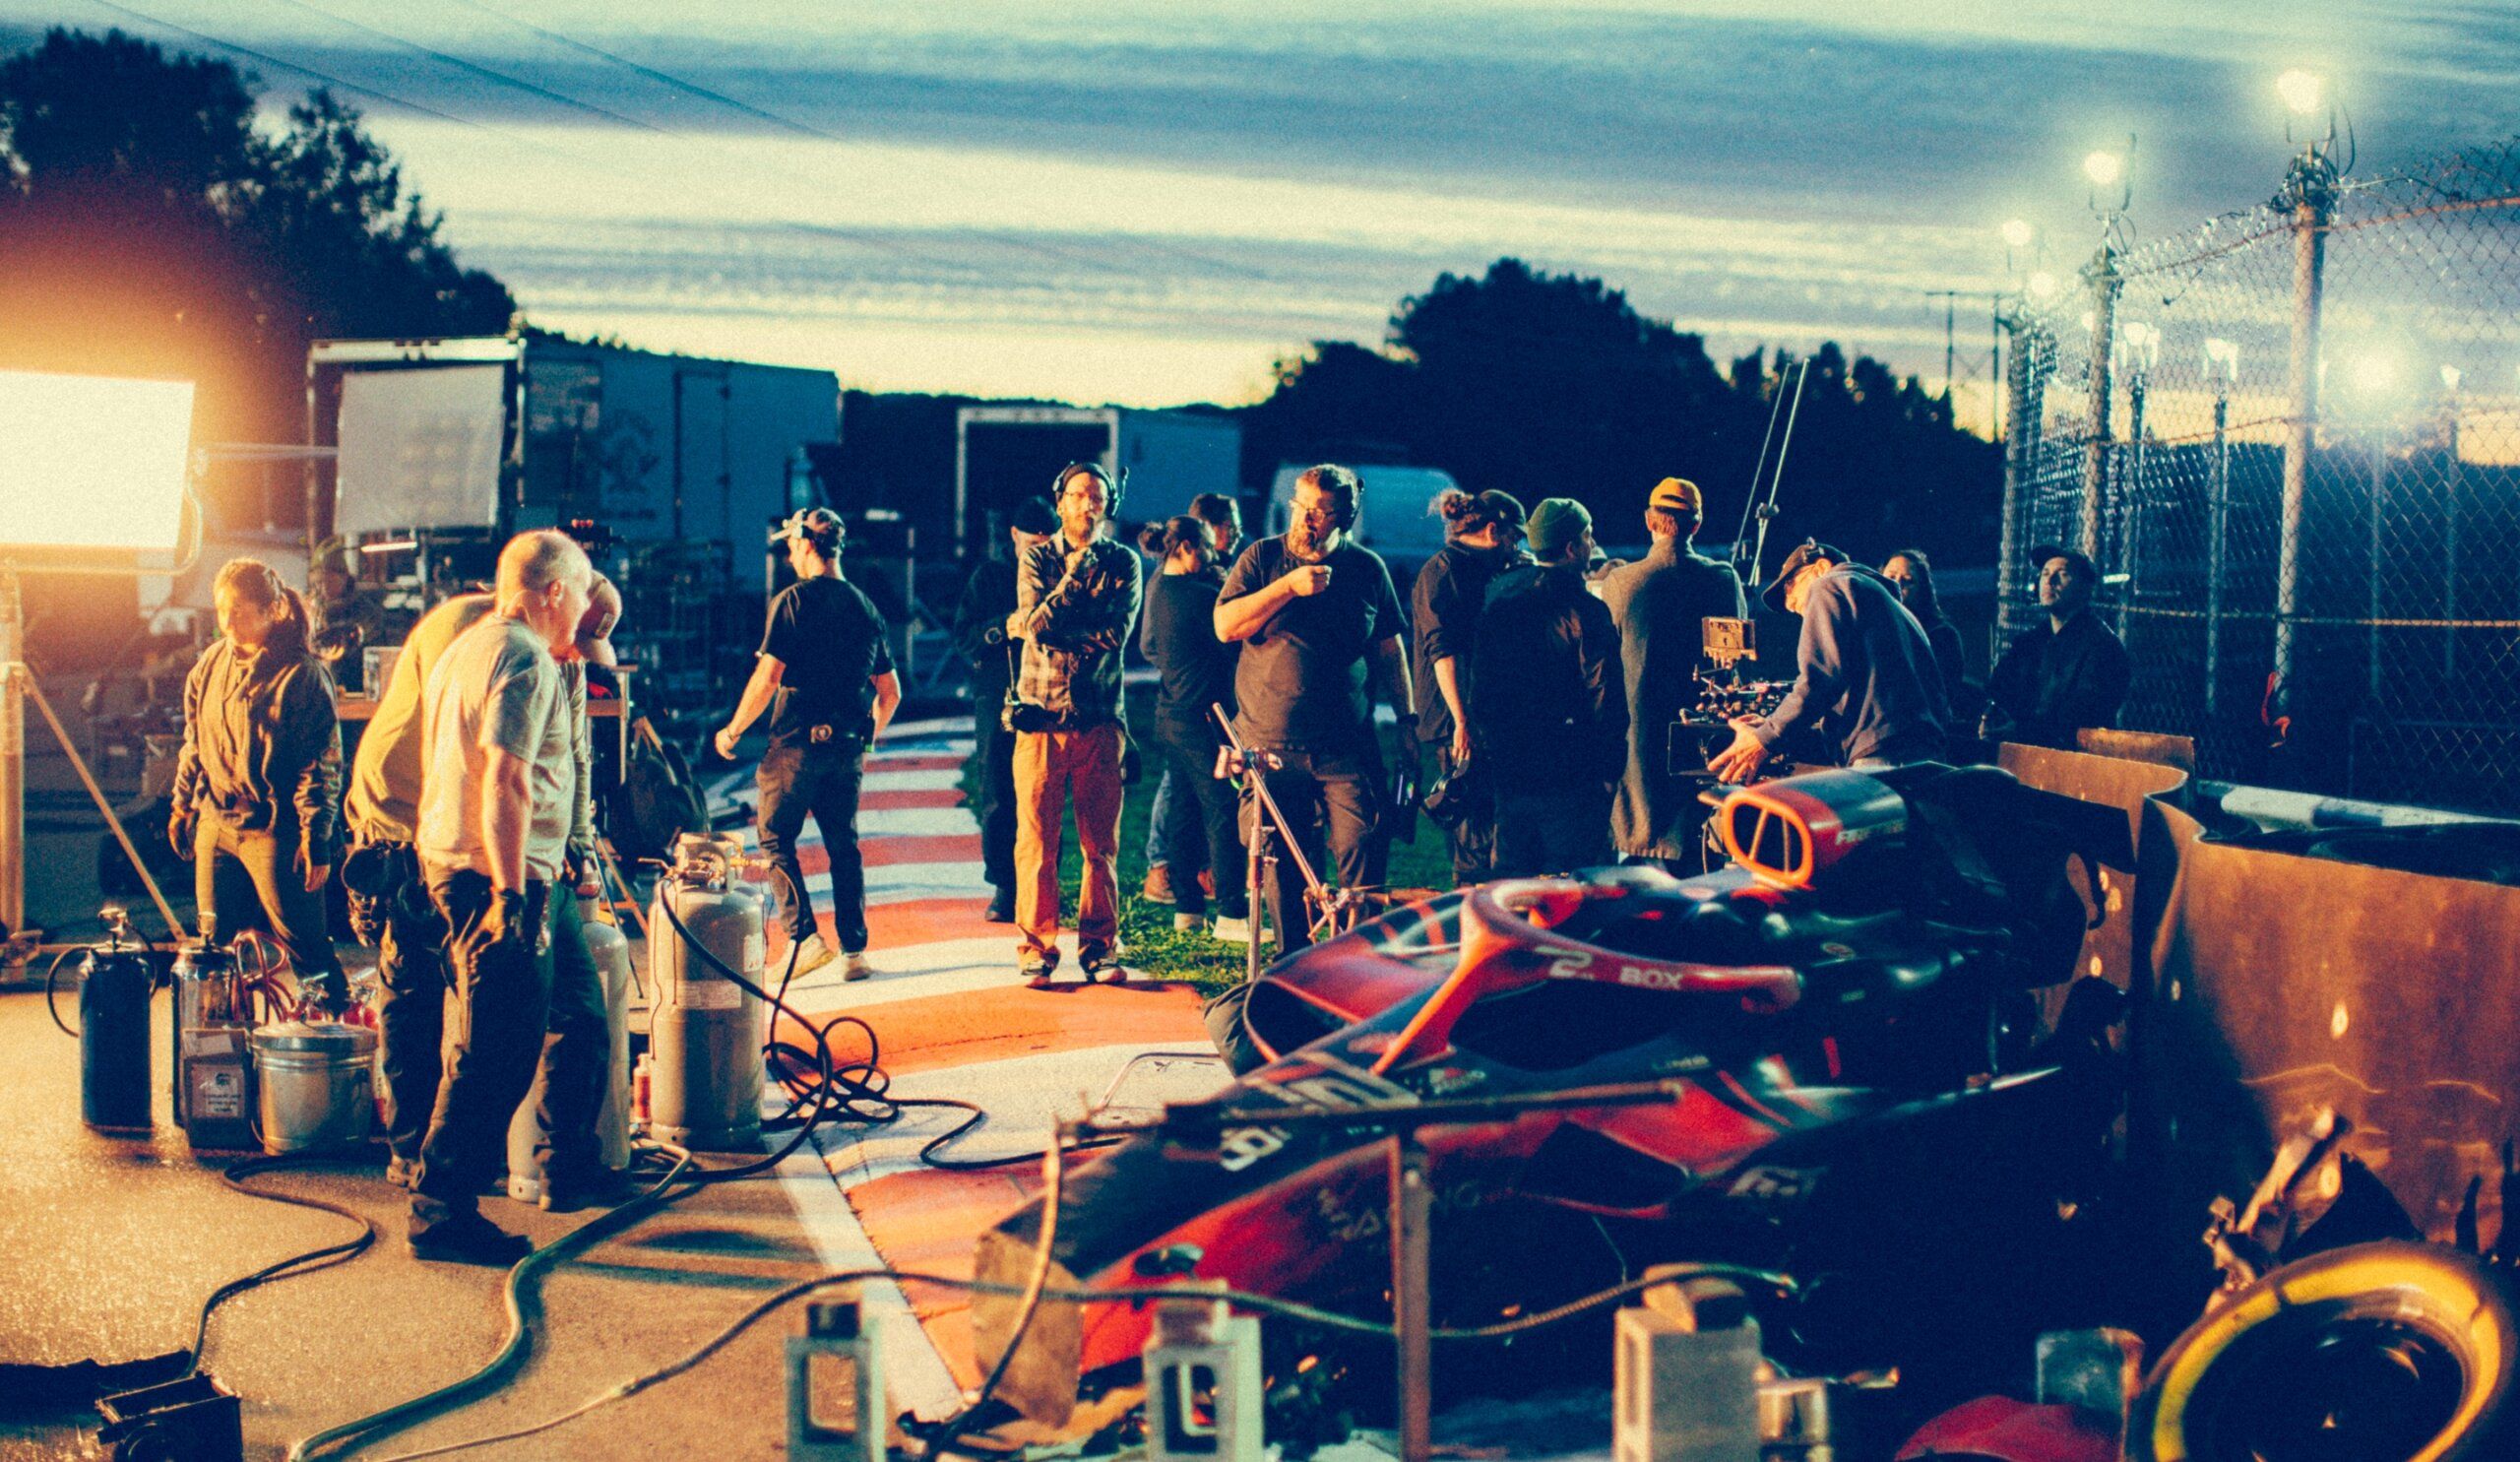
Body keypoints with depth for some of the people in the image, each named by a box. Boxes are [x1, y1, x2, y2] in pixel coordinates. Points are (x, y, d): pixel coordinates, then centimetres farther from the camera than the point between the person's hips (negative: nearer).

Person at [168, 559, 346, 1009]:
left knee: (303, 944, -2)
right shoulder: (210, 664, 6)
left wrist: (316, 840, -15)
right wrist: (182, 804, 21)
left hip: (275, 832, -7)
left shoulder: (302, 673, -13)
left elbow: (322, 764, -13)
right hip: (214, 825, 7)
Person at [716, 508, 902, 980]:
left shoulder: (794, 600, -7)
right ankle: (853, 950, 9)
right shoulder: (866, 607, 11)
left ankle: (804, 936, -8)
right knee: (843, 845, 11)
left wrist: (733, 730, 0)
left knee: (776, 839, 4)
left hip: (798, 742, -5)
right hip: (847, 746, 6)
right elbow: (890, 692, 15)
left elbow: (767, 678, -12)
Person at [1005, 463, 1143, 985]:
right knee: (1036, 840, 0)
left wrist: (1051, 628, -8)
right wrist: (1075, 575, -13)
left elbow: (1115, 635, -7)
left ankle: (1098, 946, 11)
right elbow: (1037, 624, -9)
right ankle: (1036, 948, 7)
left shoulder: (1122, 563, 7)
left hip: (1099, 719, 1)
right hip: (1041, 717, -1)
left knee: (1101, 842, 3)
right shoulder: (1037, 559, 6)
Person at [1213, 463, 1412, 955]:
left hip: (1346, 746, 0)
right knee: (1283, 866, 4)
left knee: (1359, 850, -8)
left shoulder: (1367, 568, 7)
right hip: (1270, 744, 0)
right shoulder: (1262, 558, 5)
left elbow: (1390, 649, 14)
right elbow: (1225, 625, -6)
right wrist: (1289, 586, -14)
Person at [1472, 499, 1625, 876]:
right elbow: (1606, 697, -14)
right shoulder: (1585, 610, -13)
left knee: (1512, 877, 14)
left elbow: (1481, 682, 10)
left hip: (1506, 767, 6)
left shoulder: (1498, 594, 5)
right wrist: (1610, 766, -5)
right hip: (1568, 775, -6)